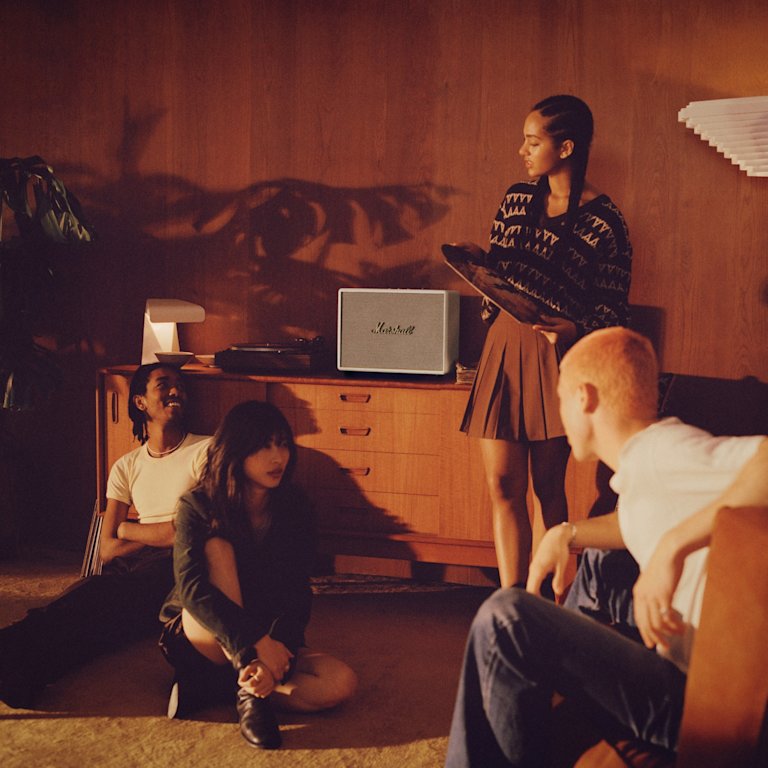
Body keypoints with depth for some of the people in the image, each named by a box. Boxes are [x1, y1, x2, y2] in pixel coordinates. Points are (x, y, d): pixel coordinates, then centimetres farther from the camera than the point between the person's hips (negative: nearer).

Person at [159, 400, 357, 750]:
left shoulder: (294, 506, -6)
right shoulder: (197, 506, -13)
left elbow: (298, 592, -11)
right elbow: (191, 587, -27)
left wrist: (275, 658, -29)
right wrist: (257, 642, -38)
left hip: (269, 640, 3)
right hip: (200, 638, -3)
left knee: (341, 683, -24)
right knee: (217, 548, -30)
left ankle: (221, 683, -15)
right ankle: (245, 684, -31)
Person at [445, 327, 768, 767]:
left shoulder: (662, 452, -17)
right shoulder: (641, 467, 11)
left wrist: (674, 543, -33)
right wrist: (568, 534, 17)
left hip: (689, 701, -10)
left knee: (505, 619, -19)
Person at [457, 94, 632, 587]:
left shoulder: (603, 221, -7)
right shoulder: (517, 198, 10)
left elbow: (613, 306, -6)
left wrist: (575, 330, -24)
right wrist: (478, 259, -2)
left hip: (557, 353, -5)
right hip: (504, 346, 5)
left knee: (548, 487, 4)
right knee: (503, 485, 0)